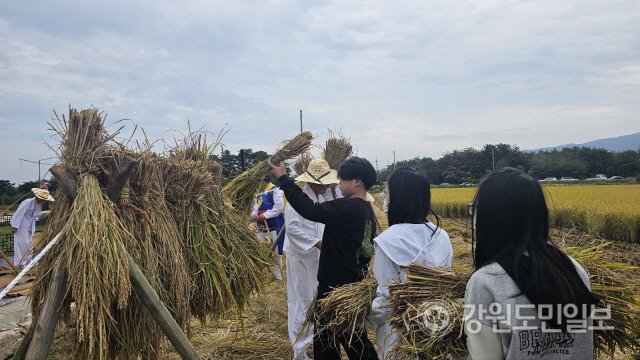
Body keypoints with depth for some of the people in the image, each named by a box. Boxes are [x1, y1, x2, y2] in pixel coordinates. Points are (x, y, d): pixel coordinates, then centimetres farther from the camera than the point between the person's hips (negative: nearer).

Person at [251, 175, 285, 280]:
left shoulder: (275, 191, -11)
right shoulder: (258, 192, 14)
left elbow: (279, 207, -20)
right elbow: (255, 205, 13)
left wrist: (265, 215, -21)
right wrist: (254, 214, -9)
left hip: (274, 226, -7)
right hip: (261, 226, 7)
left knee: (276, 251, 2)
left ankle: (278, 274, 16)